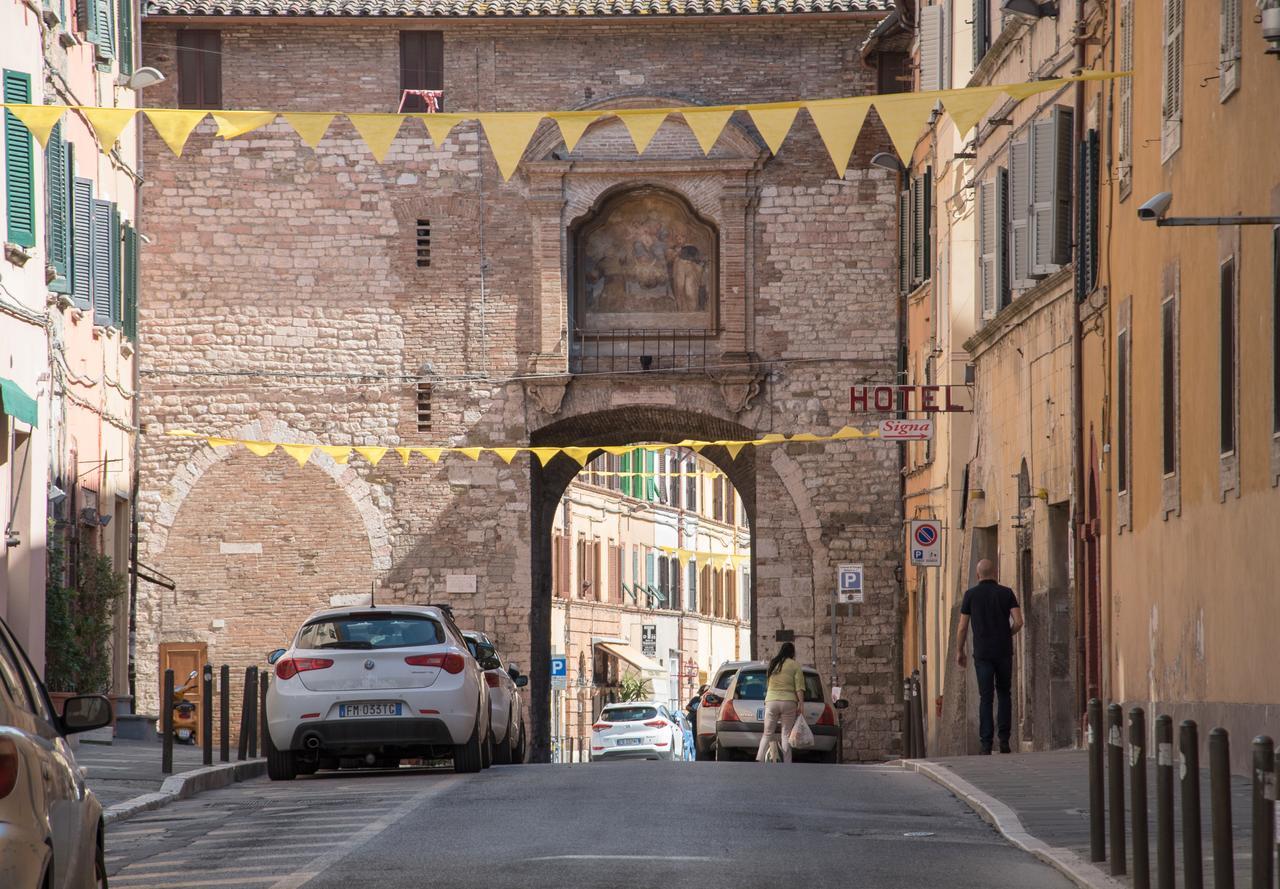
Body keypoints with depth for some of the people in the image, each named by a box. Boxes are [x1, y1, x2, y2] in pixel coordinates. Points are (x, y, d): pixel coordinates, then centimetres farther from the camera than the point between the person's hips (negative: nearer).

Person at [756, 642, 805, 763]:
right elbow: (799, 687, -6)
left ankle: (759, 760, -10)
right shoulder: (795, 665, 0)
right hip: (788, 702, -3)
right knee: (786, 735, 0)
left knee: (767, 734, 7)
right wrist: (800, 704, -5)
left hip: (771, 700, 3)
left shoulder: (772, 664, 13)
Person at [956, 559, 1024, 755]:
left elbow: (963, 626, 0)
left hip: (982, 653, -1)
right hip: (1004, 651, 1)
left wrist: (959, 650, 13)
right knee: (1004, 694, 15)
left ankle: (986, 743, -9)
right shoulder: (1006, 593, 2)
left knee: (985, 698, 0)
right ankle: (1004, 740, 5)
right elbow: (1018, 622, -6)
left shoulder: (971, 594, 0)